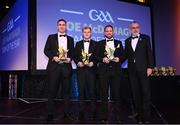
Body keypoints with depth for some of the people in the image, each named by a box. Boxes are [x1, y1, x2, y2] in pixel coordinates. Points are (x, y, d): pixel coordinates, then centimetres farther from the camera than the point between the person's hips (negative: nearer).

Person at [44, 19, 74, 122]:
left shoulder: (70, 39, 15)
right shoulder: (51, 37, 10)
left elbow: (73, 52, 13)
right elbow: (46, 50, 4)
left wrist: (70, 58, -6)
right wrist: (53, 57, -11)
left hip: (66, 67, 2)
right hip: (54, 66, -1)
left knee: (66, 90, 5)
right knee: (52, 90, 0)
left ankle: (66, 112, 15)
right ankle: (50, 113, 10)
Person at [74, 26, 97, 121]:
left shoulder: (95, 44, 9)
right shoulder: (78, 44, 15)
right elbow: (75, 56, 9)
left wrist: (93, 63, -13)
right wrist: (78, 62, -8)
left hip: (91, 69, -2)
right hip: (81, 69, 2)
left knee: (92, 91, -2)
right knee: (81, 91, 4)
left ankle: (93, 111, 10)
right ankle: (81, 111, 14)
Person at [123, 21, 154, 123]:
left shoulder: (145, 38, 5)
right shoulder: (127, 41, 14)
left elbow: (149, 53, -1)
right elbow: (126, 55, 13)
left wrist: (150, 67, -8)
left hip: (143, 69, -3)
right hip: (132, 70, 3)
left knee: (145, 91, -2)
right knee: (135, 92, 7)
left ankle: (146, 115, 6)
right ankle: (138, 113, 17)